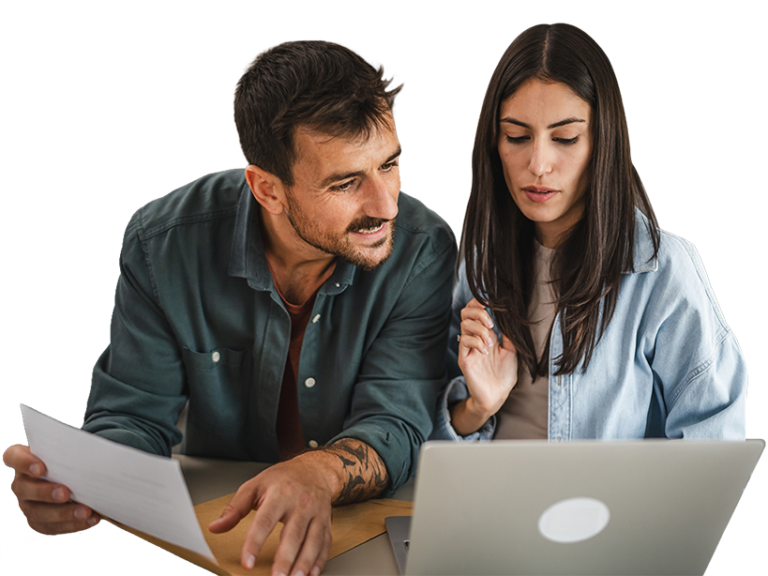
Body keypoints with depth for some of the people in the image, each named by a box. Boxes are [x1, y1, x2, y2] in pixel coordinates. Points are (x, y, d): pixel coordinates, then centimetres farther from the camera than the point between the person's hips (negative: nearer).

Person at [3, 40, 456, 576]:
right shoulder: (162, 244, -12)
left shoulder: (424, 251, -15)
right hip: (211, 525, 2)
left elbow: (395, 421, -17)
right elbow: (133, 417, -7)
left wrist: (318, 474, -40)